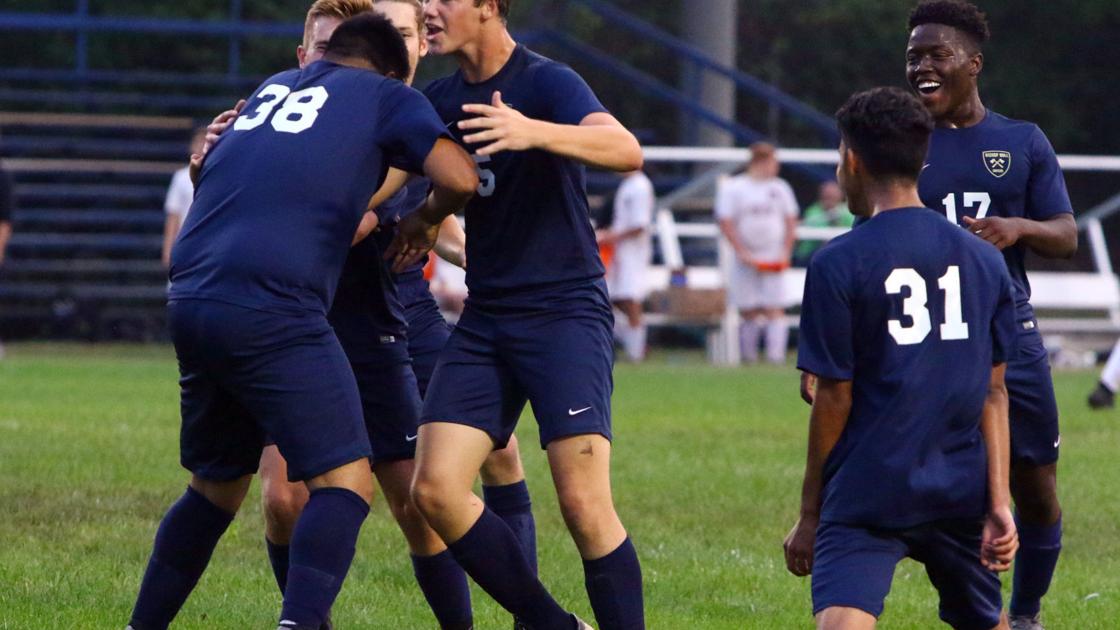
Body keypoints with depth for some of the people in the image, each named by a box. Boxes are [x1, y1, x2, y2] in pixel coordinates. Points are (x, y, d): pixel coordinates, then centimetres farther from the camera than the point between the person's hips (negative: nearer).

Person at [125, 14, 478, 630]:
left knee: (216, 483, 21)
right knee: (345, 480, -7)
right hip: (272, 309, -7)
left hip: (190, 302, 7)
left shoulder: (271, 88, 26)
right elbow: (458, 179, -3)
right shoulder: (386, 96, 10)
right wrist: (426, 219, 15)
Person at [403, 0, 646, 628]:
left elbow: (627, 151, -29)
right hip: (486, 317, 7)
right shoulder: (443, 99, 9)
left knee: (584, 504, -17)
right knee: (436, 488, -7)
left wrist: (534, 132, -45)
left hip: (565, 311, -7)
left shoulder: (548, 82, -12)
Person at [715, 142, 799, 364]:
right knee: (749, 312, 1)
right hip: (746, 261, -2)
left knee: (775, 310, -8)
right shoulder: (732, 188, -1)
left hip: (774, 260, 2)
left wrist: (785, 253, 1)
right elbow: (726, 223, -4)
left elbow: (791, 221, 13)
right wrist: (742, 253, -11)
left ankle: (776, 355, -13)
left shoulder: (780, 188, 10)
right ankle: (749, 356, 10)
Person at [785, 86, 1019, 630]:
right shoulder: (984, 261, 8)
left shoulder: (838, 264, -7)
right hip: (960, 491, 5)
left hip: (869, 494, -5)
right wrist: (998, 503, 7)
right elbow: (993, 393, 7)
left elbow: (833, 400, -6)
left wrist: (810, 514, 1)